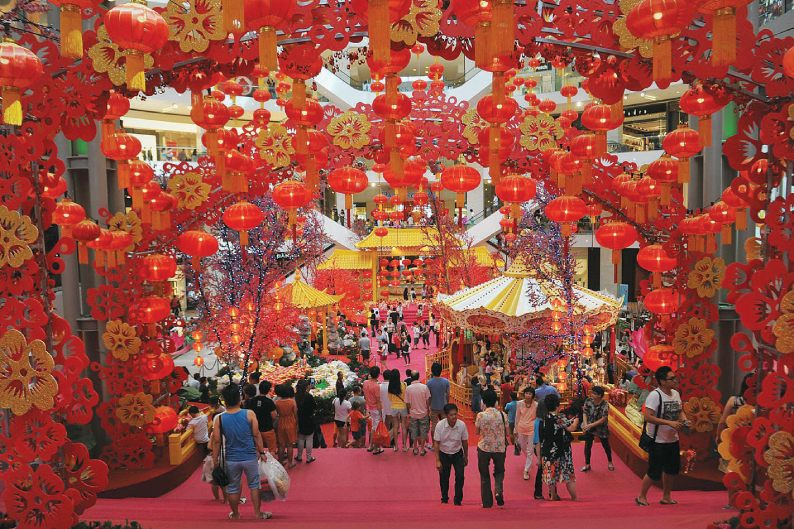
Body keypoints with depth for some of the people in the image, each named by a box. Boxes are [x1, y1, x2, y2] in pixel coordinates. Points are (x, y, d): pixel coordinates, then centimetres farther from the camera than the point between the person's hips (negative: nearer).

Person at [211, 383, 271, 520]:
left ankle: (235, 515, 32)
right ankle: (257, 513, 24)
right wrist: (261, 452, 4)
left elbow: (216, 441, -4)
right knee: (254, 485, 16)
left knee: (233, 488, 17)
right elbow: (256, 435, -7)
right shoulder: (249, 414, -12)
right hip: (250, 457, -1)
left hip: (231, 459, 1)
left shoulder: (219, 419, -9)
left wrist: (215, 460, 5)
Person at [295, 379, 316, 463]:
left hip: (299, 421, 4)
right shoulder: (309, 396, -21)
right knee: (309, 439, 8)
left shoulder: (295, 396, -9)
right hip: (309, 421, -4)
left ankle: (299, 456, 26)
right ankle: (308, 458, 14)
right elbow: (315, 407, -10)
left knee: (300, 439, 17)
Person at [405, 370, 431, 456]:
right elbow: (428, 401, -6)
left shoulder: (408, 389, -13)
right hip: (423, 413, 0)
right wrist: (428, 409, 10)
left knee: (414, 431, 14)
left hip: (413, 413, 0)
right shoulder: (424, 387, -14)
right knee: (423, 430, 11)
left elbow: (407, 403, -6)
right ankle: (422, 449, 15)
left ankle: (415, 448, 22)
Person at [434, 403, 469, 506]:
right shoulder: (440, 425, -21)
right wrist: (437, 460, -15)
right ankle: (444, 499, 32)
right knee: (444, 478, 8)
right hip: (444, 454, 0)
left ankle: (457, 500, 5)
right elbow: (436, 443, -14)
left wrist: (466, 457, 7)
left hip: (457, 453, 0)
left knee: (460, 476, -11)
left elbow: (464, 441, -3)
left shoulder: (462, 425, -18)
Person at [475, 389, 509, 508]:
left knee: (484, 475, 14)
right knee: (499, 471, 23)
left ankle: (487, 502, 16)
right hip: (499, 448, 1)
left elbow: (477, 432, -1)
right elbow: (506, 433, -1)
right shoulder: (502, 415, -9)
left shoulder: (480, 415, -13)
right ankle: (498, 491, -3)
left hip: (484, 448, -1)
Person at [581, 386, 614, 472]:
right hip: (589, 428, 3)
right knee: (587, 446, 3)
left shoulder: (605, 405, -22)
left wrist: (591, 425, -27)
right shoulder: (588, 401, -10)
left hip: (601, 428, -3)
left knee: (606, 445, 14)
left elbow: (603, 419, -24)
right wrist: (585, 424, -19)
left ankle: (610, 462, 37)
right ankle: (587, 465, 17)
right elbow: (585, 413, -4)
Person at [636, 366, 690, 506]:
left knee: (672, 470, 17)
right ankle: (642, 497, 16)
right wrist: (669, 423, -27)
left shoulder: (676, 394, 7)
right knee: (654, 472, -3)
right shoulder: (654, 395, -18)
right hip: (657, 441, -8)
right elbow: (647, 416, -25)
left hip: (673, 440, 8)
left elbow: (680, 411, 22)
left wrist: (684, 420, 0)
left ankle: (666, 497, 34)